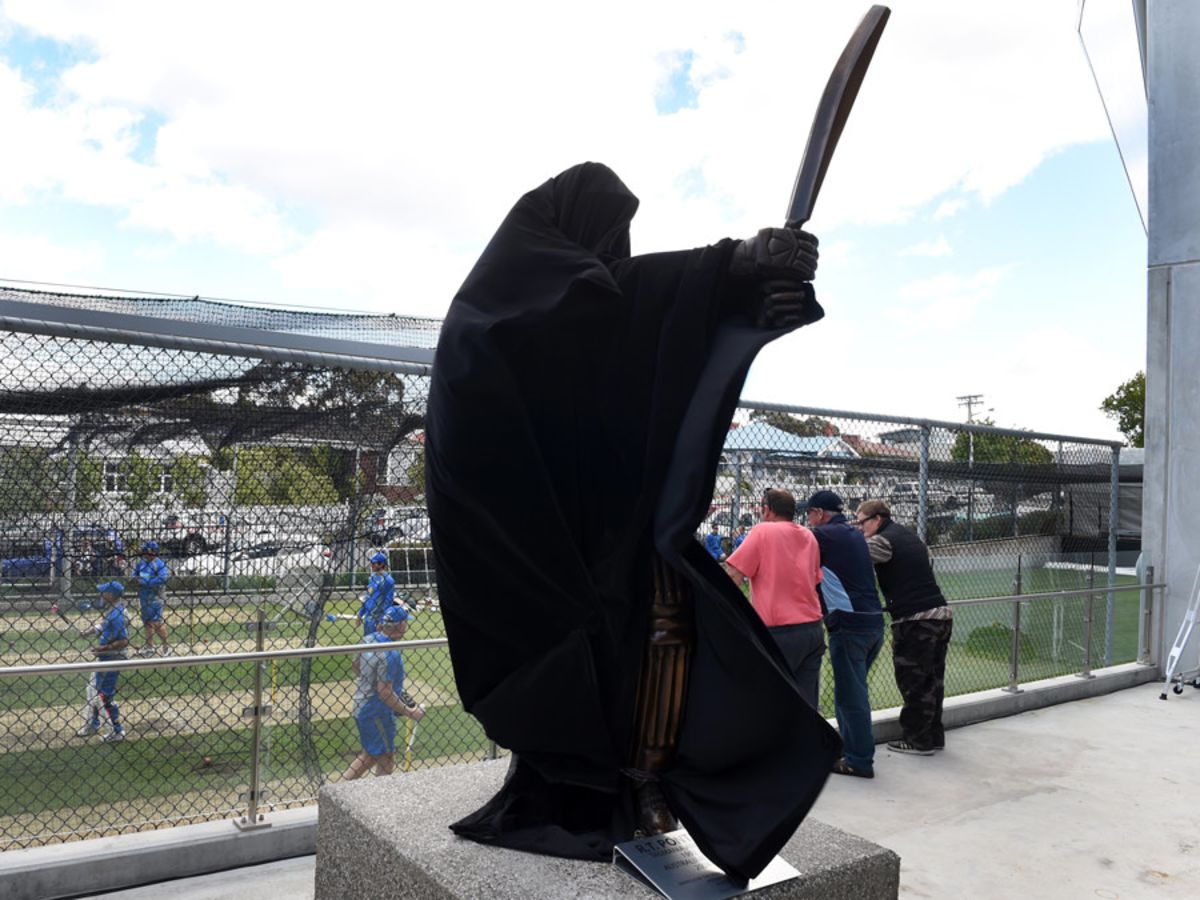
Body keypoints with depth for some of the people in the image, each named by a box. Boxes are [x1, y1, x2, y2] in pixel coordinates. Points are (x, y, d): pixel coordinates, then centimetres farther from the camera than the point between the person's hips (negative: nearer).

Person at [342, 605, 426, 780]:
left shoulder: (370, 639, 0)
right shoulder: (391, 654, -26)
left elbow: (356, 667, 15)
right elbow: (384, 693, -26)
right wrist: (409, 712, -17)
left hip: (361, 705, 9)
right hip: (377, 713, -9)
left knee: (370, 754, 24)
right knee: (386, 759, 8)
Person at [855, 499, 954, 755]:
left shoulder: (883, 541, -10)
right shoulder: (910, 537, 19)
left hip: (915, 621, -9)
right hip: (941, 615, 9)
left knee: (912, 682, 1)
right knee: (932, 680, 15)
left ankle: (918, 740, 8)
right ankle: (934, 735, 24)